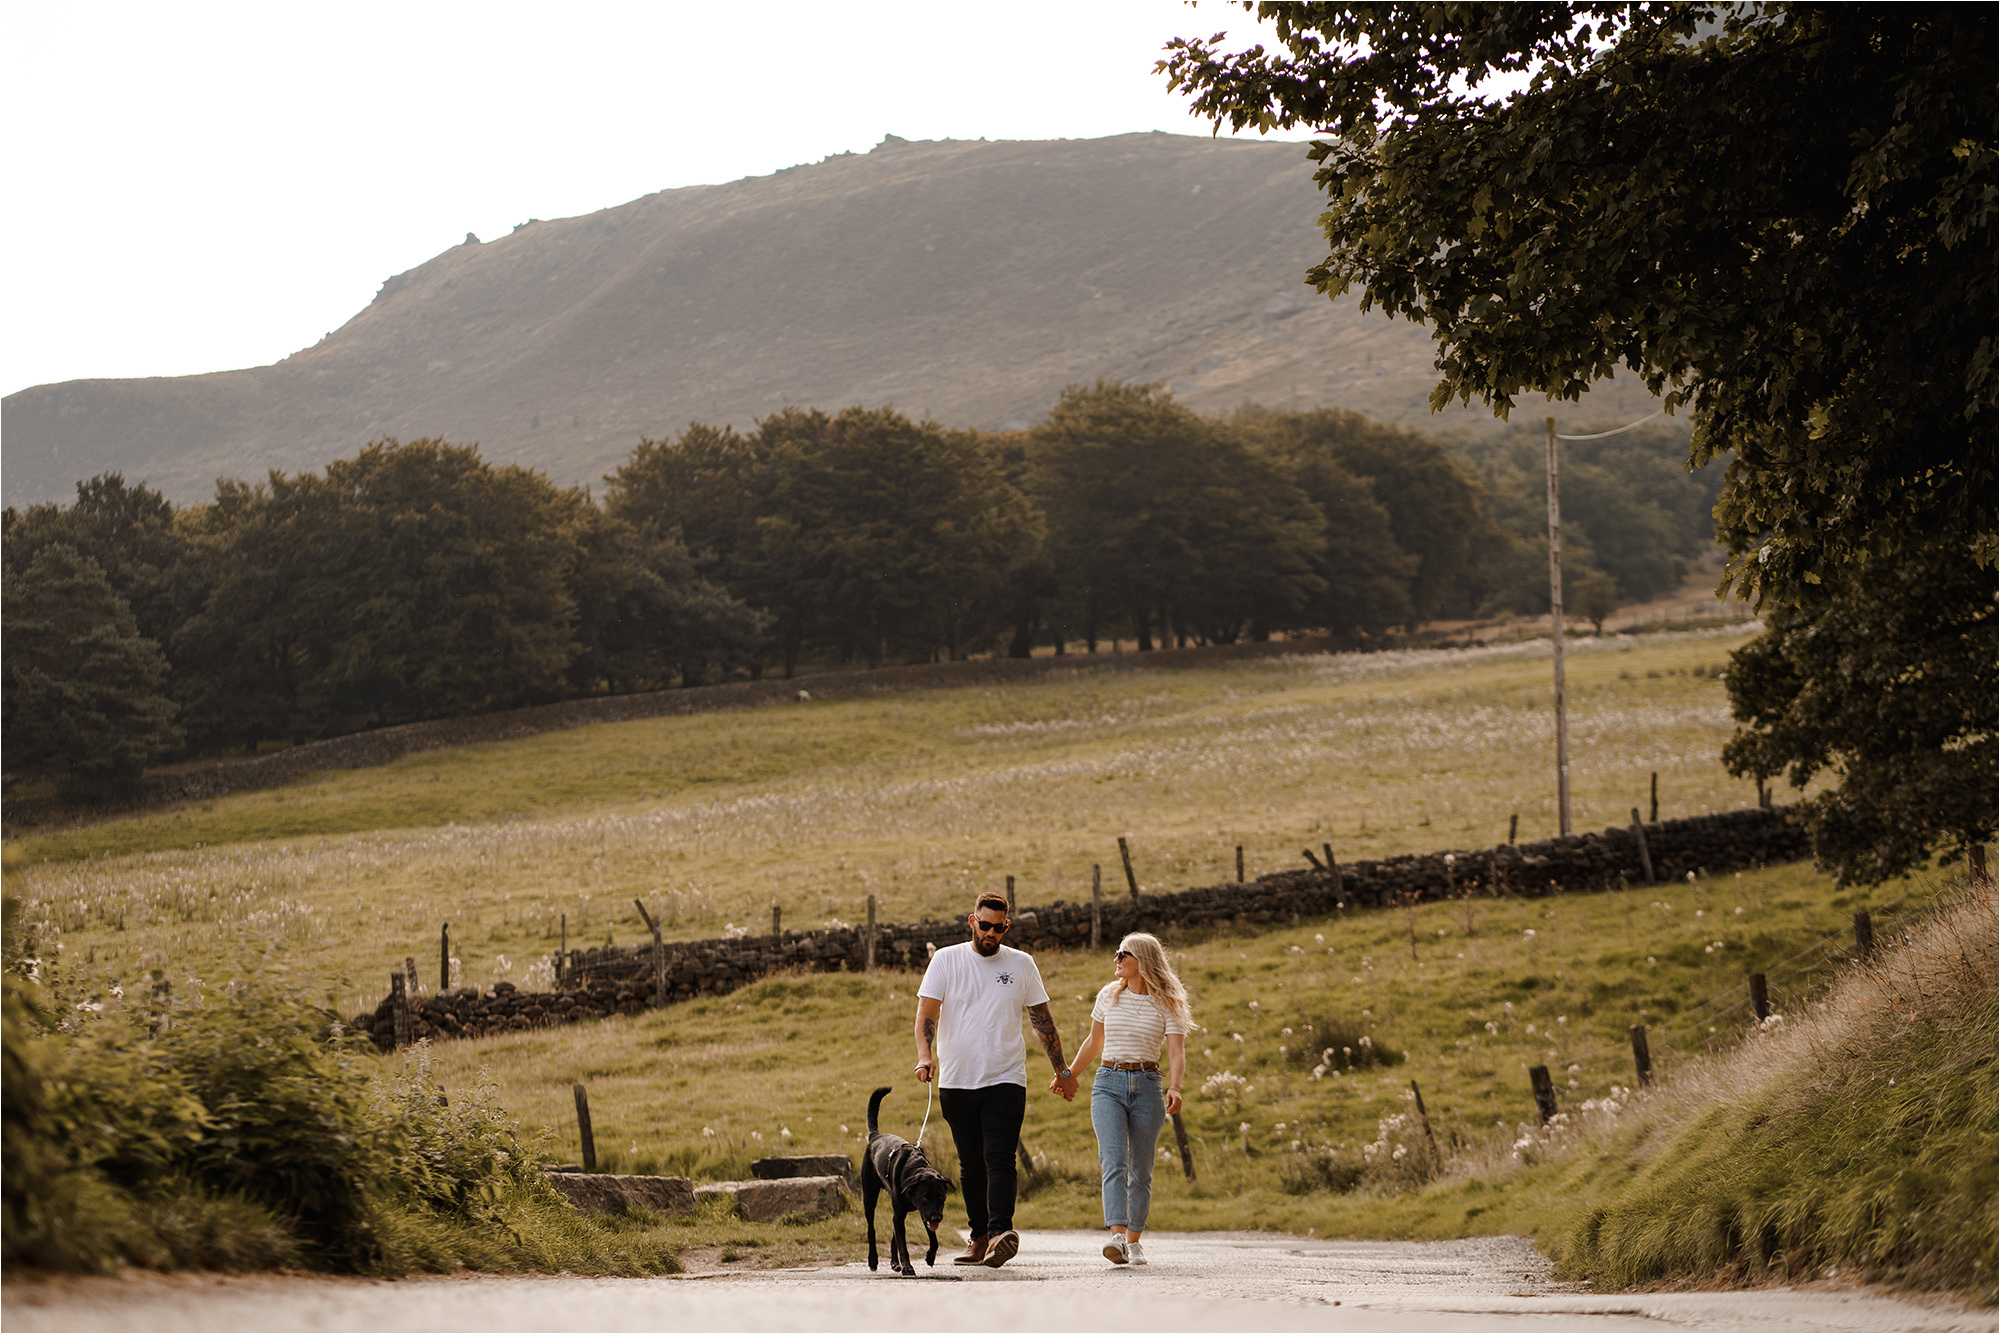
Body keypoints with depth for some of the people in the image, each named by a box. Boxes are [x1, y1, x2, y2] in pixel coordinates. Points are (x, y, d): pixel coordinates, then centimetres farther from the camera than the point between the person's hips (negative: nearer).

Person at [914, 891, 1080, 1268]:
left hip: (1005, 1081, -1)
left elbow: (1043, 1020, 13)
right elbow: (927, 1012, -5)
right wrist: (925, 1053, -23)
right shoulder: (946, 960, 3)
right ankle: (980, 1237, 16)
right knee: (971, 1164, 8)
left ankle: (1000, 1231, -28)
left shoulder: (1021, 964, 6)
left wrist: (1062, 1071, 16)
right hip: (956, 1082, 1)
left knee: (999, 1158, -15)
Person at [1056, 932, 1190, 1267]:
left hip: (1147, 1087, -1)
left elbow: (1177, 1054, -9)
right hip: (1108, 1084, 1)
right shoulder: (1109, 996, 10)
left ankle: (1133, 1241, 17)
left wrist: (1174, 1088, -26)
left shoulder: (1166, 1004, 1)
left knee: (1140, 1171, 4)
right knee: (1113, 1161, -18)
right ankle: (1116, 1237, -31)